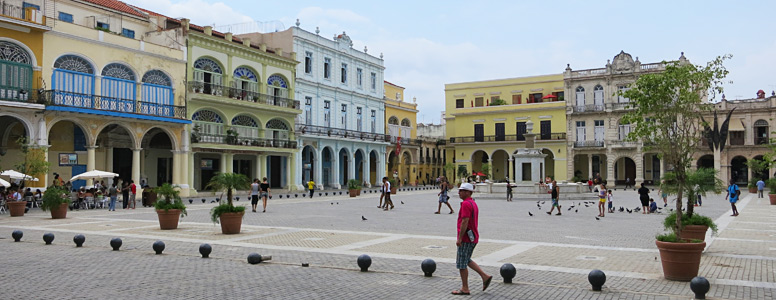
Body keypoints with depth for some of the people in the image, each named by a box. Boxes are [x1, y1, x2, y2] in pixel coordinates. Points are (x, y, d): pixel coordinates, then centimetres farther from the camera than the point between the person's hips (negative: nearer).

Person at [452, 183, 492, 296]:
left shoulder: (466, 204, -18)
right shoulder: (473, 203, 15)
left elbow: (465, 222, -24)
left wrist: (459, 238, -21)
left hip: (466, 238, -10)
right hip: (473, 237, 10)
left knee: (461, 263, 0)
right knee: (466, 260, 21)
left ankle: (465, 288, 8)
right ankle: (485, 276, 15)